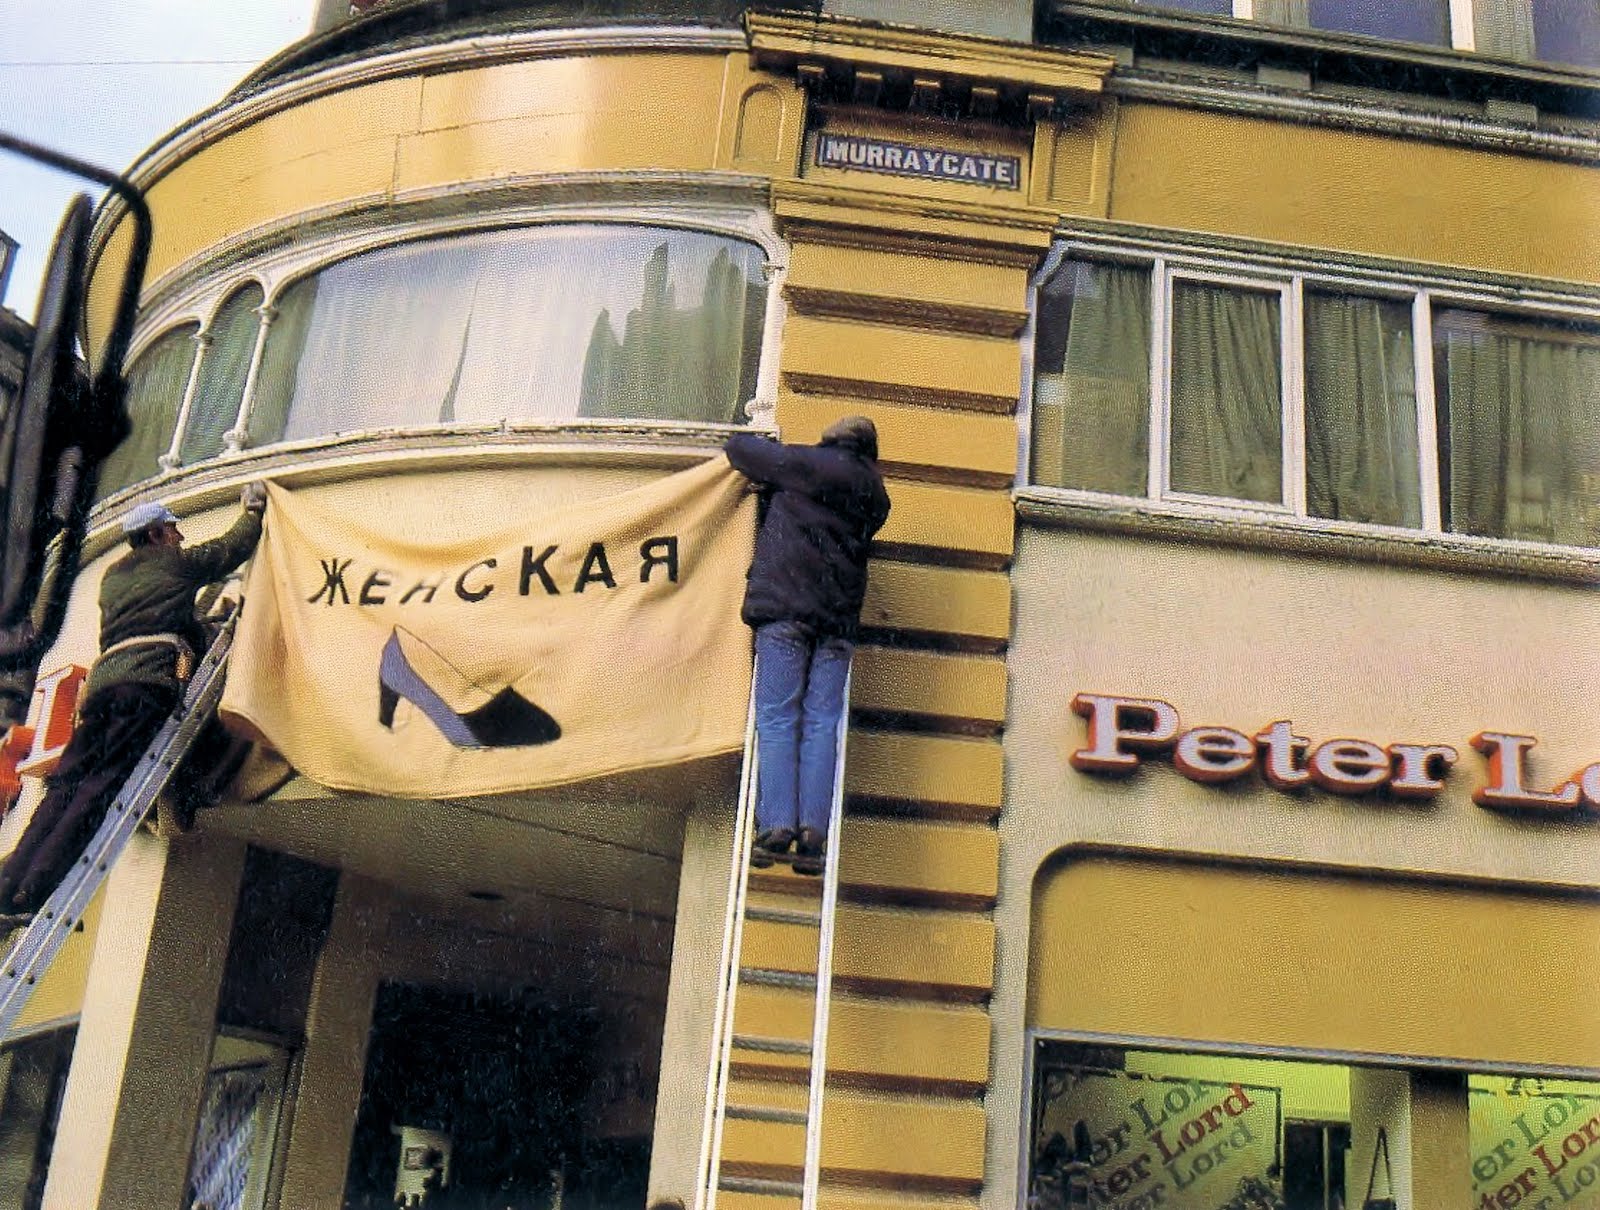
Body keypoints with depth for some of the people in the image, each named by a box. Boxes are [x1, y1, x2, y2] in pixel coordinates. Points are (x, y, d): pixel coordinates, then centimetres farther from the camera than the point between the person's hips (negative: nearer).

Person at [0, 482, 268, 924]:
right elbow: (235, 546, 30)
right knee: (104, 783, -17)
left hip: (103, 674, 7)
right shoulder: (177, 562, 18)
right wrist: (253, 510, 48)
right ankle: (35, 895, -29)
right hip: (149, 675, -7)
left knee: (66, 782, 0)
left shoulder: (112, 577, 33)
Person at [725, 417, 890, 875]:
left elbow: (738, 447, 15)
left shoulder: (802, 463, 8)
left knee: (777, 718, -6)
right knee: (822, 722, -1)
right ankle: (812, 834, -12)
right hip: (839, 617, 3)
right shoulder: (874, 494, 19)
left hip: (784, 605, -3)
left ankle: (776, 825, -16)